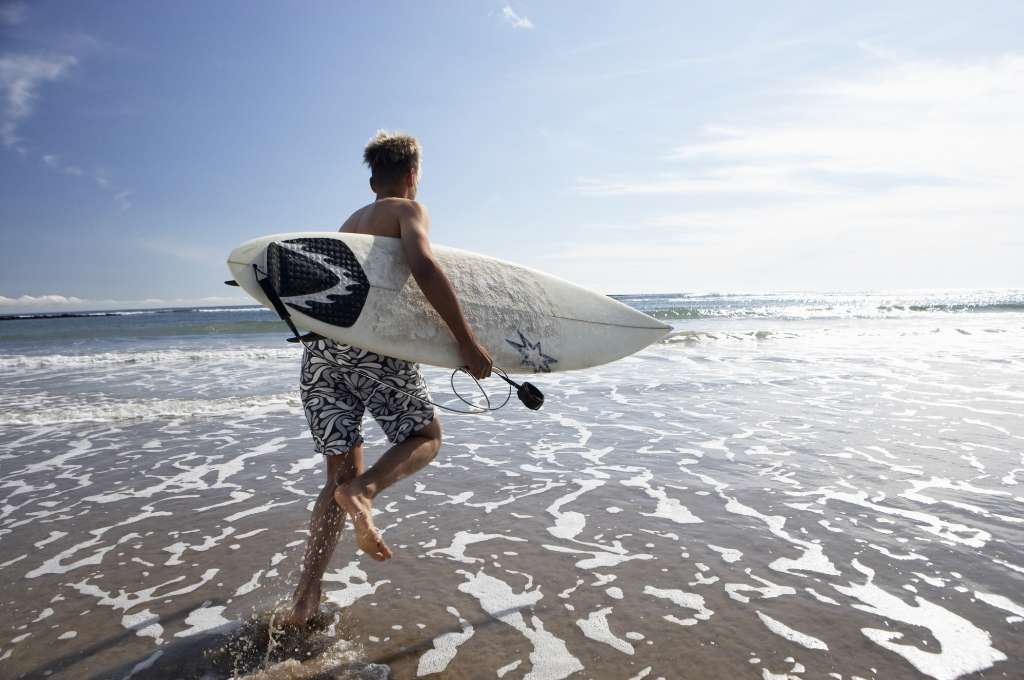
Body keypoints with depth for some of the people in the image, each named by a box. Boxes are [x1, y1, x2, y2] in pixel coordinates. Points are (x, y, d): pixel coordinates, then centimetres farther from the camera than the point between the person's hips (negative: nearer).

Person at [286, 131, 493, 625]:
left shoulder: (349, 223, 28)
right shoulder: (409, 209, 5)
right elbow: (423, 266, -16)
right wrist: (467, 341, -16)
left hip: (319, 348, 7)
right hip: (371, 343, -6)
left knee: (340, 474, 14)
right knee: (425, 437, 14)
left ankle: (305, 598, 11)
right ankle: (363, 491, -15)